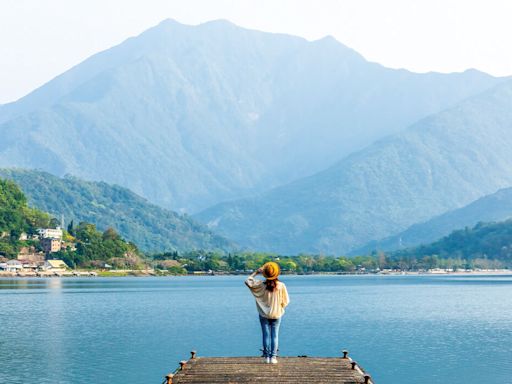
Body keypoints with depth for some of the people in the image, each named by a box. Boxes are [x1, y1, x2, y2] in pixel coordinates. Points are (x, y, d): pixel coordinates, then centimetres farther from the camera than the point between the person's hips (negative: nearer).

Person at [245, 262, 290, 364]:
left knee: (266, 335, 8)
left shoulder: (261, 285, -14)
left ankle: (267, 357, 9)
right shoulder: (281, 286, -14)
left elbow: (248, 282, -6)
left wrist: (256, 272, 0)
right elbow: (286, 301, -6)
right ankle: (273, 357, 4)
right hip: (276, 314, 0)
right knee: (275, 335, 7)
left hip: (264, 314, 0)